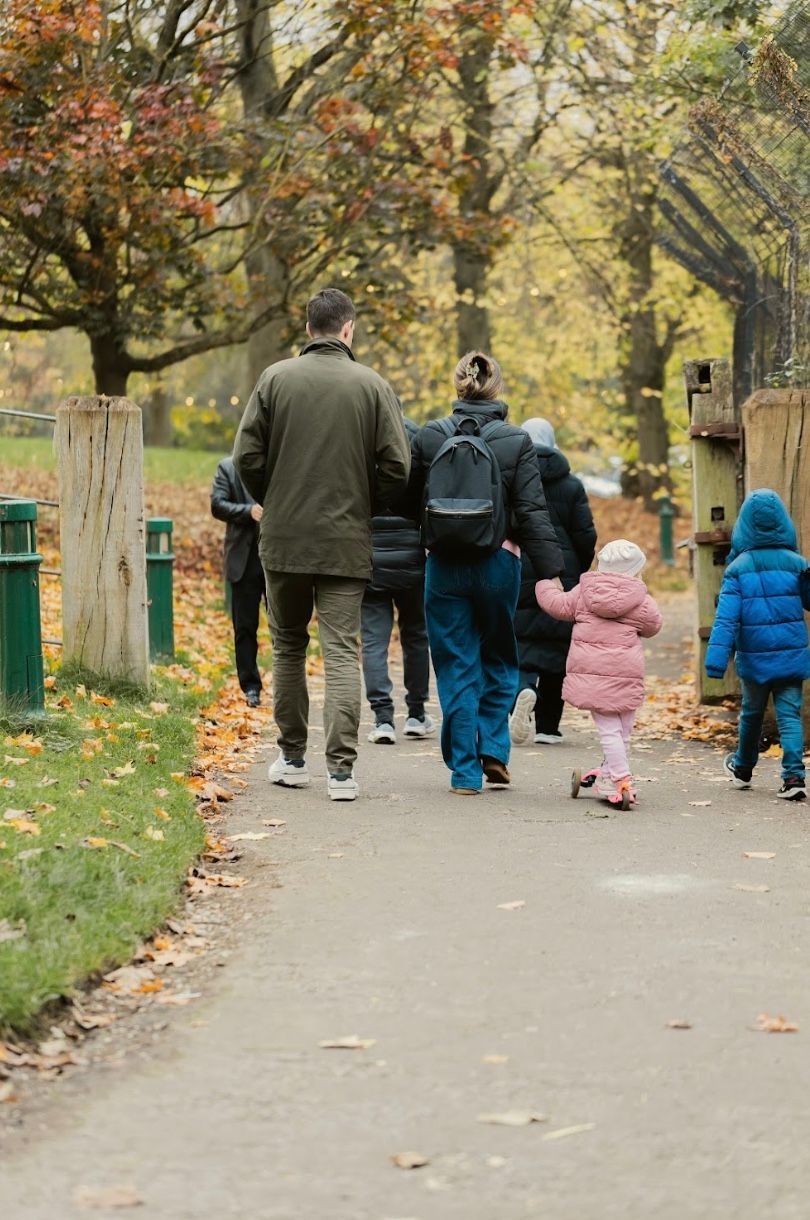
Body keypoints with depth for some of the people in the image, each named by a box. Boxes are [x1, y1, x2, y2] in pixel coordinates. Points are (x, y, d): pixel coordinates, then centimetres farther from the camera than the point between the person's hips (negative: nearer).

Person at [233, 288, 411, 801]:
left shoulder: (276, 378, -2)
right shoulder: (373, 386, -3)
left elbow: (247, 457, -4)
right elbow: (397, 468, -5)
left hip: (283, 540, 1)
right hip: (347, 542, -1)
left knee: (288, 647, 16)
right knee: (342, 652, 0)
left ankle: (293, 758, 21)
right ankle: (342, 768, -8)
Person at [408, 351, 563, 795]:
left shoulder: (428, 438, -3)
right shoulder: (517, 442, -5)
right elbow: (533, 514, -8)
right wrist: (551, 573, -8)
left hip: (444, 567, 0)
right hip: (498, 564, 0)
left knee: (457, 668, 6)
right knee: (499, 660, 19)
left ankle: (465, 770, 5)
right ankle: (493, 749, 8)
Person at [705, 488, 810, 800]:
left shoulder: (738, 567, -5)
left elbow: (726, 617, -12)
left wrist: (716, 658, -16)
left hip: (753, 657, 0)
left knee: (751, 712, 19)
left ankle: (742, 768, 38)